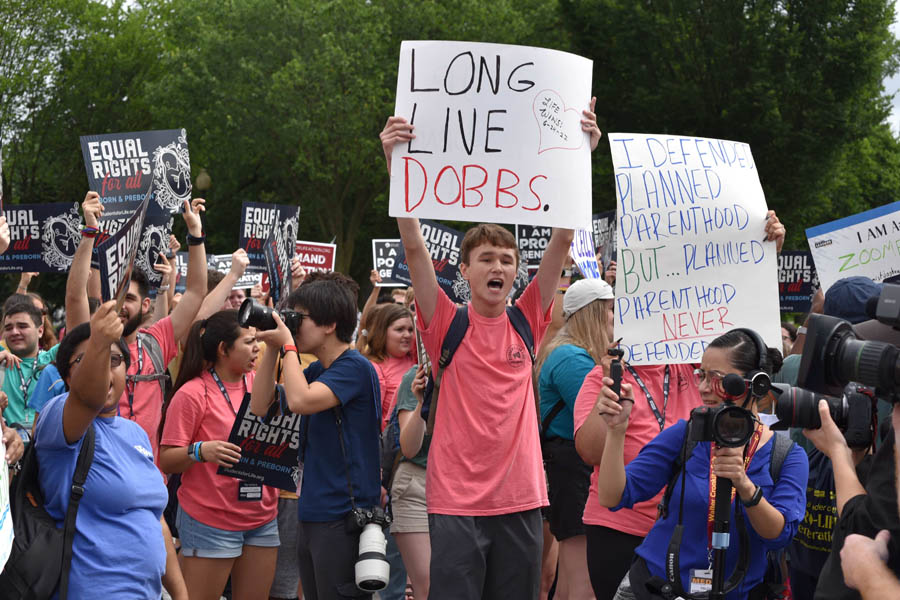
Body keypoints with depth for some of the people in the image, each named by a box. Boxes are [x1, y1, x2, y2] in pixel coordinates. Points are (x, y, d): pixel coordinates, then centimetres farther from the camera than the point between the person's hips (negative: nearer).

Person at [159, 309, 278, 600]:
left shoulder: (256, 383, 8)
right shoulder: (193, 393, -11)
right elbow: (167, 461, -11)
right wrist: (201, 451, -30)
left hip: (261, 518, 6)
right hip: (210, 520, -6)